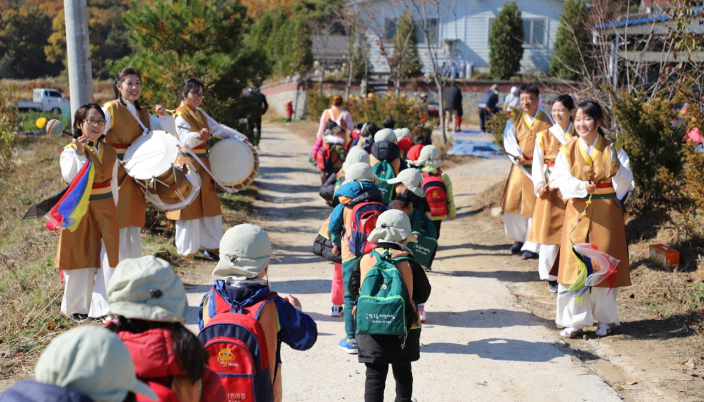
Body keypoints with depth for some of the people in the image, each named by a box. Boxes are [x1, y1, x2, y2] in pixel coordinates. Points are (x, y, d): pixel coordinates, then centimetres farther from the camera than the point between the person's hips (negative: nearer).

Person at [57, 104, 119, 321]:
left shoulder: (110, 152, 6)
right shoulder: (70, 151, -8)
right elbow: (70, 178, -26)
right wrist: (80, 154, -31)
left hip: (106, 210, 4)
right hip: (80, 211, -4)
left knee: (108, 258, -1)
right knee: (82, 259, 6)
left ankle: (103, 307, 7)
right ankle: (78, 307, 23)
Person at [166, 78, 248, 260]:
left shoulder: (200, 114, 13)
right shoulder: (180, 115, -12)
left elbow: (219, 128, 22)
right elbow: (186, 140, -27)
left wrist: (239, 137, 15)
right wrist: (198, 136, -48)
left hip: (202, 165, 8)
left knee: (208, 206, 10)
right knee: (189, 207, -2)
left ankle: (210, 245, 21)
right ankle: (187, 250, 8)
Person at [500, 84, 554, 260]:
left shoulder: (547, 121, 1)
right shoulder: (514, 120, 6)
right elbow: (509, 141, -4)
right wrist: (517, 155, -22)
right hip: (519, 167, 3)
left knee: (534, 207, -3)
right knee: (512, 205, 3)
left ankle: (531, 246, 6)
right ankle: (519, 238, 26)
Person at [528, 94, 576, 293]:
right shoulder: (544, 136, 3)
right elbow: (538, 164, 1)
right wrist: (540, 185, -14)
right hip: (551, 191, -1)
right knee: (550, 231, -1)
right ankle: (551, 276, 10)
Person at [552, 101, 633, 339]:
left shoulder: (612, 149, 0)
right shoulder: (567, 151, 3)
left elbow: (624, 185, -6)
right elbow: (563, 182, -9)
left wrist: (617, 169, -26)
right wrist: (582, 187, -28)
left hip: (606, 213, -1)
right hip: (577, 213, 1)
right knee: (574, 263, -3)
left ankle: (605, 319, 19)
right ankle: (574, 321, 6)